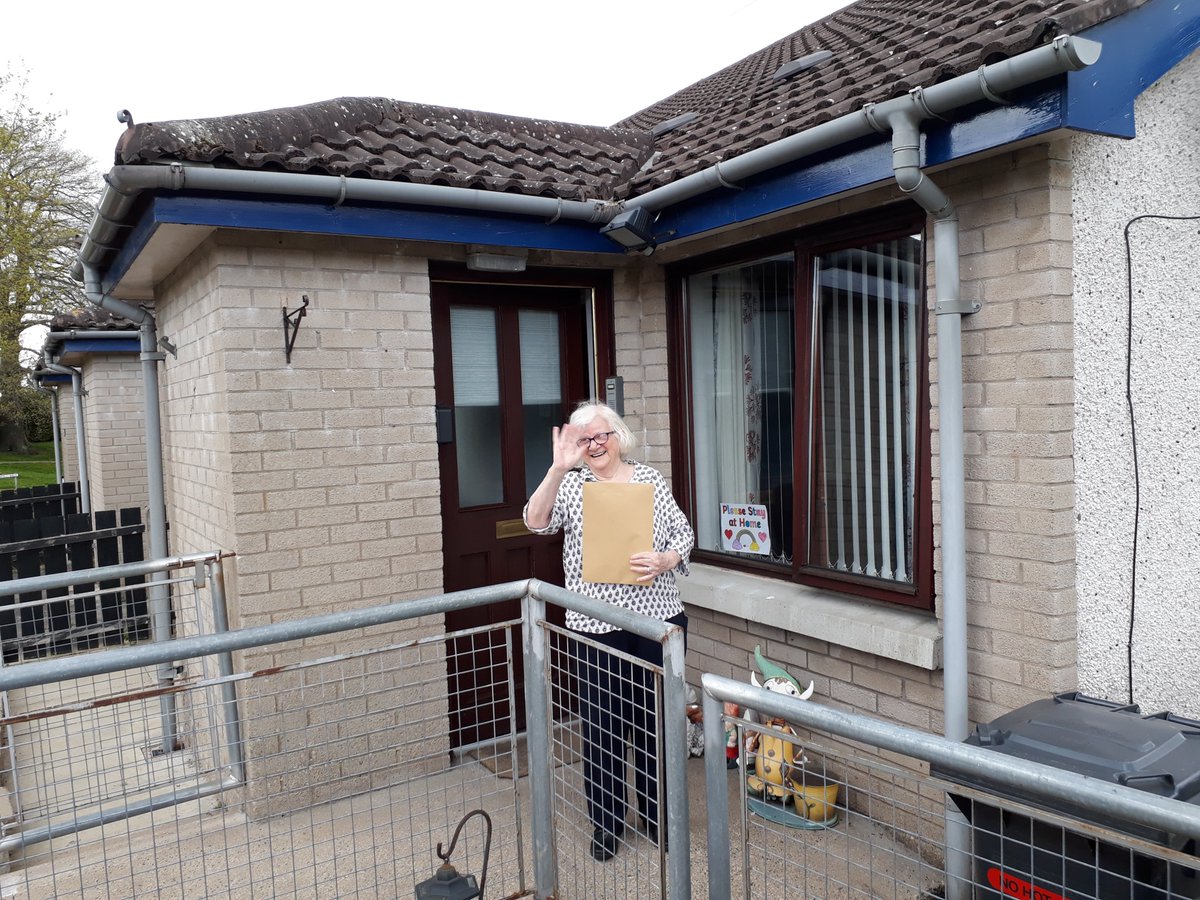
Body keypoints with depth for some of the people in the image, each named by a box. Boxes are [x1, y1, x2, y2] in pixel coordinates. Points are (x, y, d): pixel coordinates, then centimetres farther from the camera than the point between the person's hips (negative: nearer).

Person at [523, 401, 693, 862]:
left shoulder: (652, 479, 4)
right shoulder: (571, 484, -1)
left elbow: (684, 535, 6)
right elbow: (536, 521, -18)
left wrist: (665, 560, -14)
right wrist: (558, 468, -29)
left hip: (659, 619, 2)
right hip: (597, 626, -2)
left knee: (657, 719, 14)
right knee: (602, 723, 8)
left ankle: (657, 814, 34)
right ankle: (606, 822, 27)